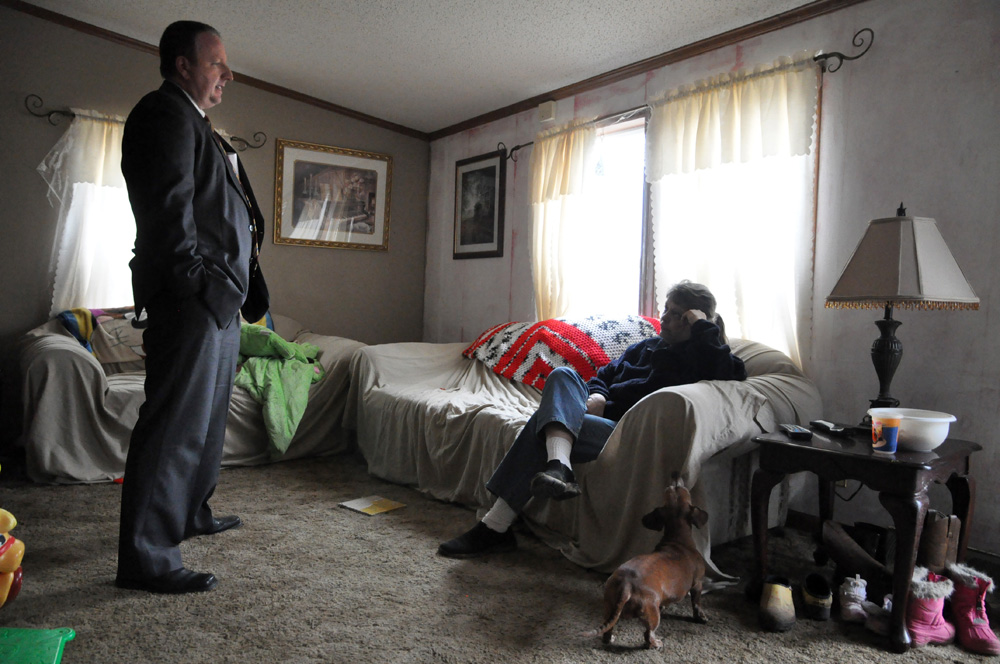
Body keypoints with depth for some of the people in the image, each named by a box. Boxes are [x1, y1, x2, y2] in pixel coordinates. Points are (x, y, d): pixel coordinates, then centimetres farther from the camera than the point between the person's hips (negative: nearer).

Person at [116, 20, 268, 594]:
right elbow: (169, 209, -18)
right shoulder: (165, 114, -6)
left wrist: (238, 287, 17)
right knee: (178, 423, -10)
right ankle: (146, 558, -3)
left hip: (218, 298, 11)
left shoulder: (195, 123, 26)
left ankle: (191, 513, 32)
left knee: (208, 416, 18)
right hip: (191, 301, -11)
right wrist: (199, 282, -21)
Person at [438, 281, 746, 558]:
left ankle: (494, 528, -30)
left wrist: (704, 328, -8)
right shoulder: (646, 347, 28)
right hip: (601, 415, 7)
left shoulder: (696, 357, 7)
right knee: (563, 374, -21)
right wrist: (595, 395, 4)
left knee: (543, 423, -26)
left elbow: (731, 375, -17)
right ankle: (559, 467, -46)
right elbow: (605, 374, 28)